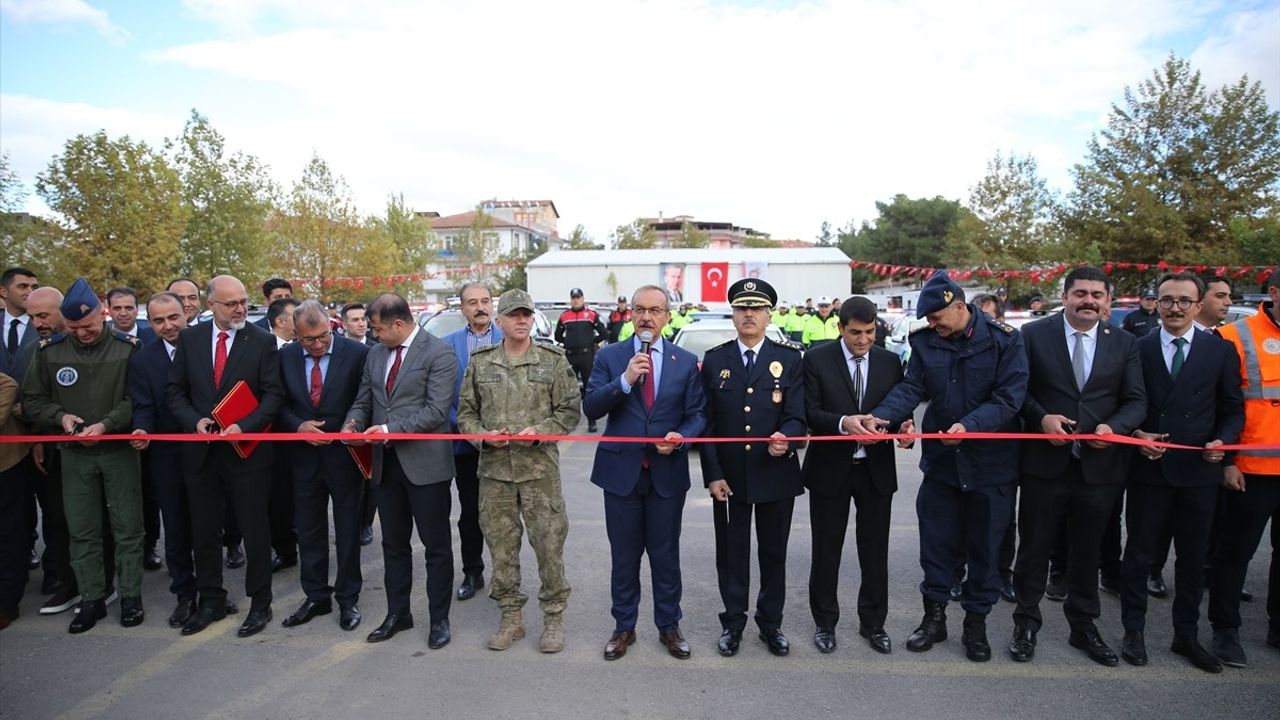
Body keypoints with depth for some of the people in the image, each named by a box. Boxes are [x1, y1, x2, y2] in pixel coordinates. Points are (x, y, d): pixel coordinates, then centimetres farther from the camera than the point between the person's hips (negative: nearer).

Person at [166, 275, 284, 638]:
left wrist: (244, 426, -19)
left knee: (255, 531, 5)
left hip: (247, 449, -3)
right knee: (203, 531, 14)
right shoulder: (190, 338, 4)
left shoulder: (263, 341, -5)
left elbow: (273, 394, -7)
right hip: (201, 450, 4)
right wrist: (195, 420, -9)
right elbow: (175, 389, 7)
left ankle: (260, 603, 20)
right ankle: (211, 600, 31)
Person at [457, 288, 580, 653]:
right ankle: (511, 616, 27)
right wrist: (483, 435, -9)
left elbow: (569, 410, 0)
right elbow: (466, 411, 10)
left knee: (549, 544, 3)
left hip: (540, 467, -2)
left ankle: (554, 617, 21)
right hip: (494, 468, 2)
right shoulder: (480, 362, 6)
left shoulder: (554, 360, 0)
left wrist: (538, 431, -15)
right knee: (501, 545, 10)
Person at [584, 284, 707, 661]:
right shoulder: (609, 356, 0)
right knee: (624, 555, 12)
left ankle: (669, 626, 30)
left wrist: (681, 437, -17)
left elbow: (697, 414, 3)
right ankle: (624, 627, 30)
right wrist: (625, 380, -22)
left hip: (668, 472, 0)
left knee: (666, 554, 12)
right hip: (621, 470, 0)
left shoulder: (686, 361, 2)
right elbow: (591, 407, -9)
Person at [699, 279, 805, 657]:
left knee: (774, 553, 13)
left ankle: (771, 622, 31)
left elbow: (796, 415, -4)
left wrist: (785, 438, -28)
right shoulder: (714, 360, 2)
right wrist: (712, 474, -6)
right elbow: (706, 421, 0)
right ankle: (733, 622, 28)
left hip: (776, 475, 0)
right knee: (731, 553, 10)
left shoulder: (789, 359, 1)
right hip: (729, 476, 0)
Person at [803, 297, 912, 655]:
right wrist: (843, 422, -29)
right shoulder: (817, 360, -6)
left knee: (875, 551, 12)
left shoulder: (890, 362, 3)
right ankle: (825, 622, 27)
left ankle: (873, 623, 30)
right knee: (826, 550, 10)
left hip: (876, 469, 2)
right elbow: (810, 413, -11)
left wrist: (903, 426, -18)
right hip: (830, 468, -2)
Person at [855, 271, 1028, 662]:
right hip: (941, 458, 3)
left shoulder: (1004, 340, -10)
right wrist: (883, 416, -27)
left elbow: (1009, 397, -15)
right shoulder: (925, 341, -1)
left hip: (990, 461, -2)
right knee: (936, 541, 11)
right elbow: (911, 387, -8)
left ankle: (976, 622, 29)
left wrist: (970, 425, -30)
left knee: (984, 546, 11)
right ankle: (934, 616, 28)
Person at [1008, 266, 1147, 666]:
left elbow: (1136, 401, 4)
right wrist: (1041, 418, -18)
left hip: (1100, 464, 3)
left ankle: (1084, 626, 33)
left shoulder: (1123, 344, 6)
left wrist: (1114, 426, -15)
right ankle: (1026, 624, 24)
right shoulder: (1034, 335, -2)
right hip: (1046, 461, -2)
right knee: (1035, 548, 8)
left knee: (1087, 551, 16)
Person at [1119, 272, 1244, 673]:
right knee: (1139, 553, 8)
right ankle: (1133, 631, 21)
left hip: (1199, 471, 1)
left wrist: (1223, 440, -12)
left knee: (1193, 557, 13)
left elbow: (1233, 409, 6)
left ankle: (1186, 635, 28)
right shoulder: (1137, 348, 1)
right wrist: (1136, 436, -13)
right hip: (1149, 469, -1)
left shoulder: (1221, 350, 4)